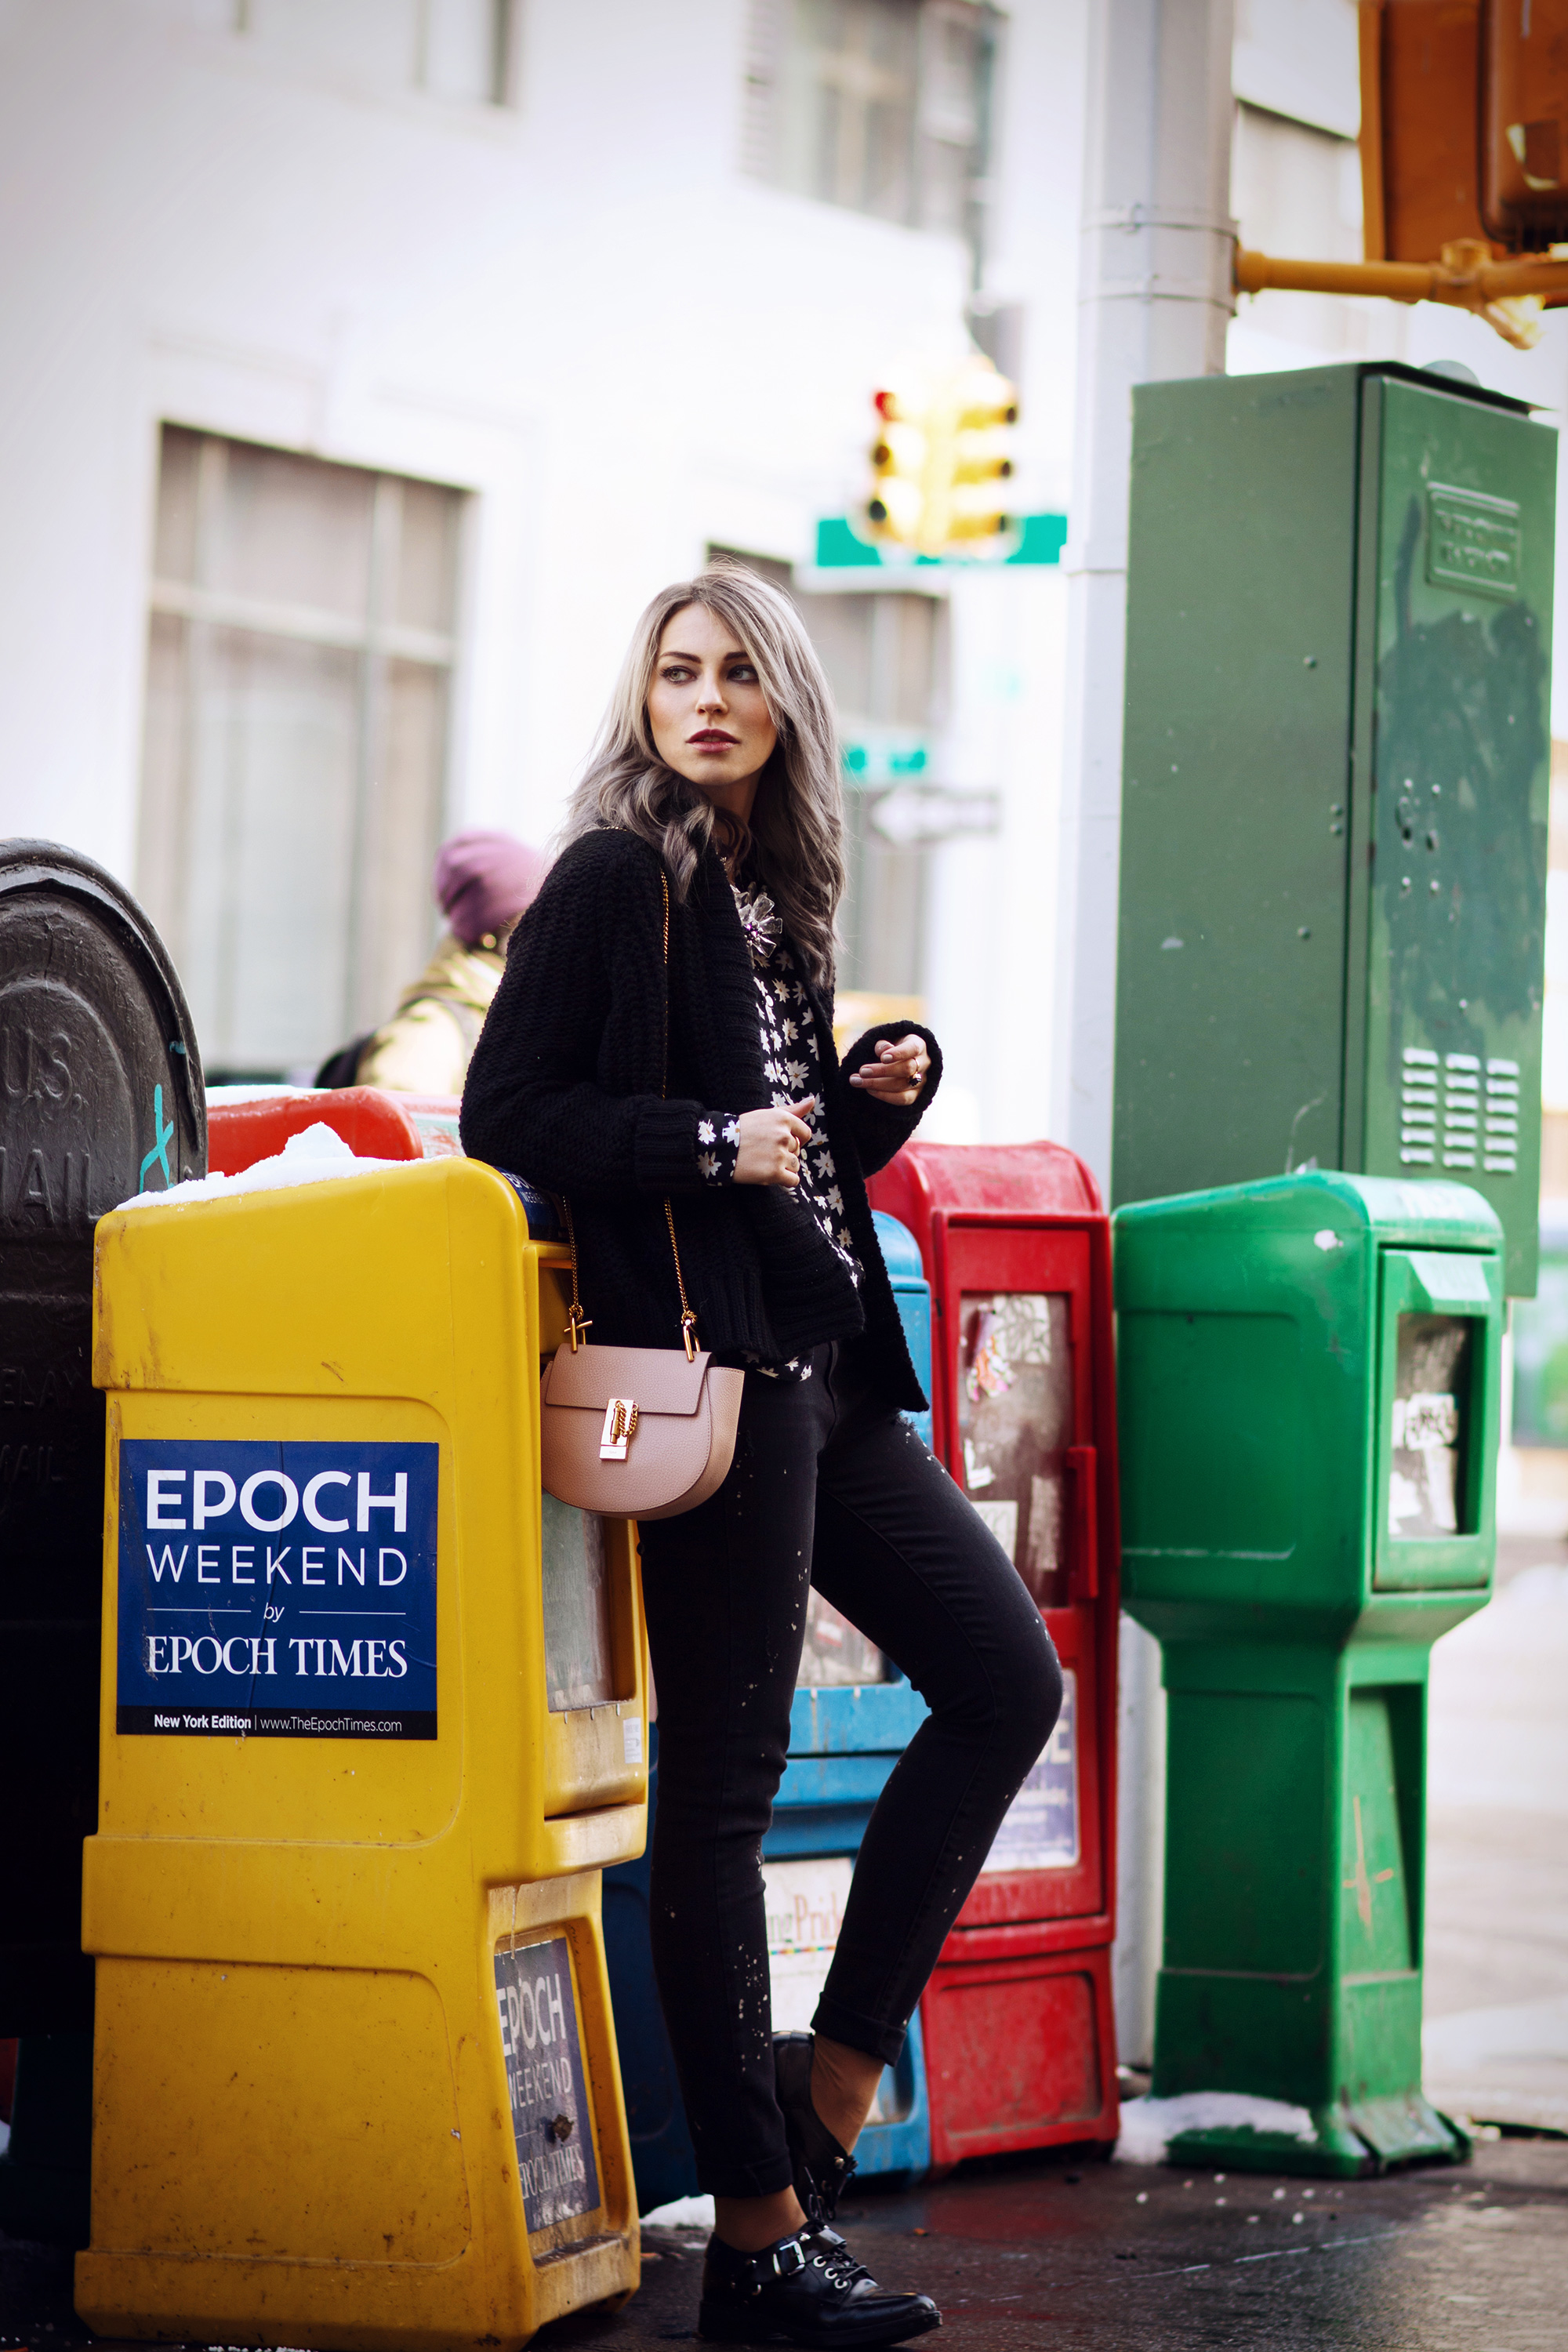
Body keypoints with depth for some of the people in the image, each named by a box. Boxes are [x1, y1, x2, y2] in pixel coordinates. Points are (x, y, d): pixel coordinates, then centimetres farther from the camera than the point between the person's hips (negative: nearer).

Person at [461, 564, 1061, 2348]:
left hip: (821, 1369, 9)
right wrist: (713, 1142, -16)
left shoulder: (771, 897, 18)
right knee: (724, 1783, -5)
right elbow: (505, 1115, -10)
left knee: (1007, 1679, 8)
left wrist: (880, 1094, 6)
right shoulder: (616, 878, -4)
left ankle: (832, 2076, 14)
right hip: (710, 1369, -9)